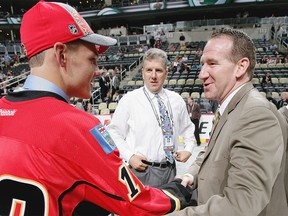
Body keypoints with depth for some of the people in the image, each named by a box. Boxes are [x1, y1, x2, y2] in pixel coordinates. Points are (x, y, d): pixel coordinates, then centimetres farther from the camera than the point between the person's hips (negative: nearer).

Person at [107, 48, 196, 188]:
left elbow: (187, 128, 19)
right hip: (140, 169, -4)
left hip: (170, 170, 4)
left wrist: (188, 149, 5)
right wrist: (129, 156, -14)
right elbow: (114, 133, -4)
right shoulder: (129, 100, -6)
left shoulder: (177, 100, 5)